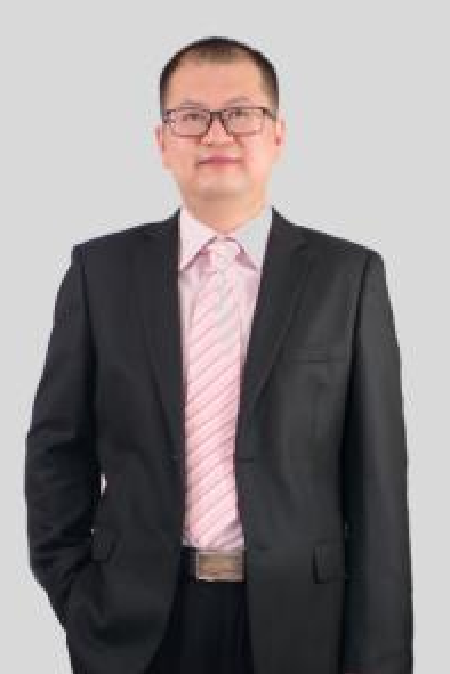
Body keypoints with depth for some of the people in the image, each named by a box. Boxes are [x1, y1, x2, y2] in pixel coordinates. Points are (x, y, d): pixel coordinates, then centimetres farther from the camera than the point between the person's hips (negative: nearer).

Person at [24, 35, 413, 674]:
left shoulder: (349, 275, -2)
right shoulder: (102, 269, 1)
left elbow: (377, 481, -4)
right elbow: (57, 449, 5)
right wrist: (75, 600, -1)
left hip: (295, 620, 0)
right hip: (137, 622, 1)